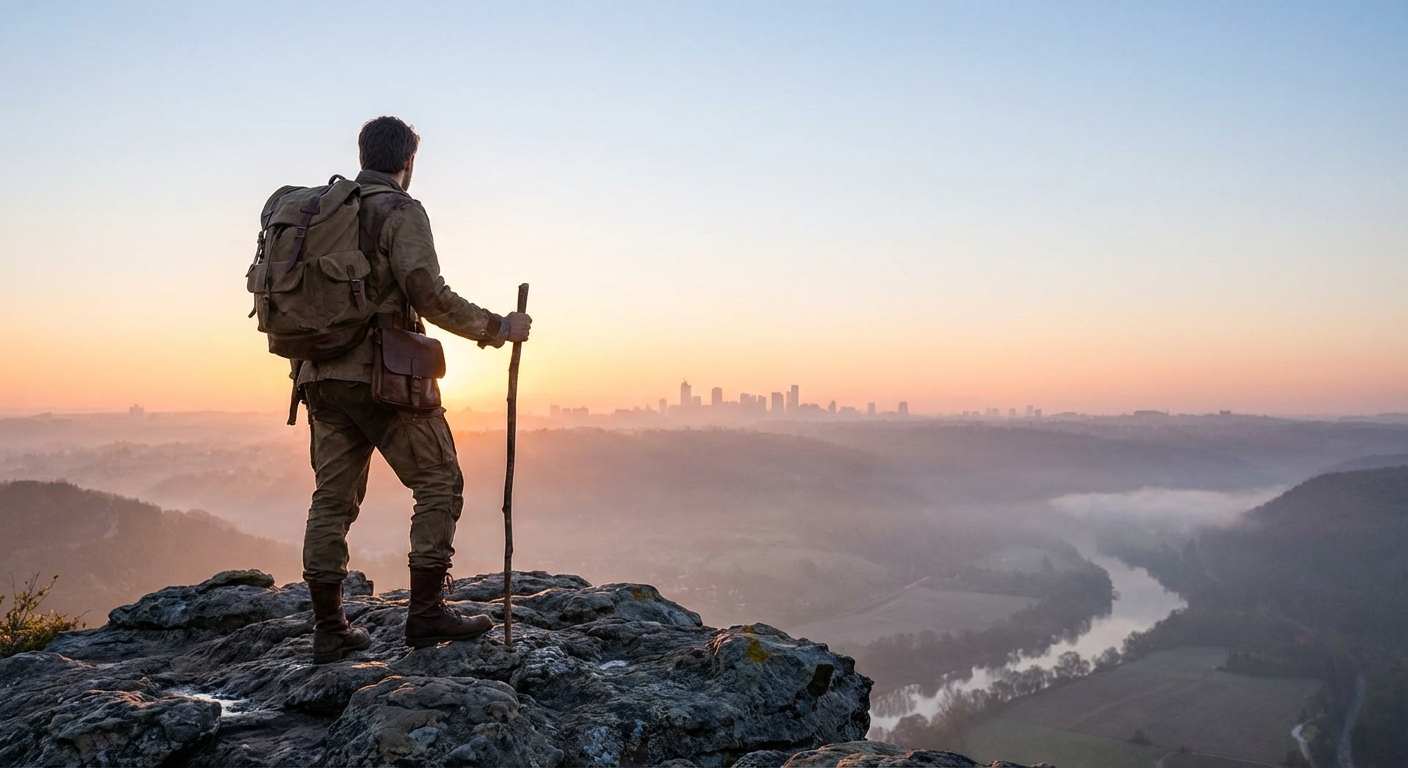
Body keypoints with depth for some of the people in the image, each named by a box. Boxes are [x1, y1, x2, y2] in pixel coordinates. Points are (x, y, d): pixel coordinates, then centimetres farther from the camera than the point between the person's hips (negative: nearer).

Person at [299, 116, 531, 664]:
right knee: (439, 482, 4)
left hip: (320, 376, 7)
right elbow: (429, 295, -16)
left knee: (332, 497, 11)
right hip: (382, 375, -7)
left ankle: (328, 630, 14)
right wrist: (499, 329, -9)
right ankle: (426, 613, 1)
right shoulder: (400, 211, -6)